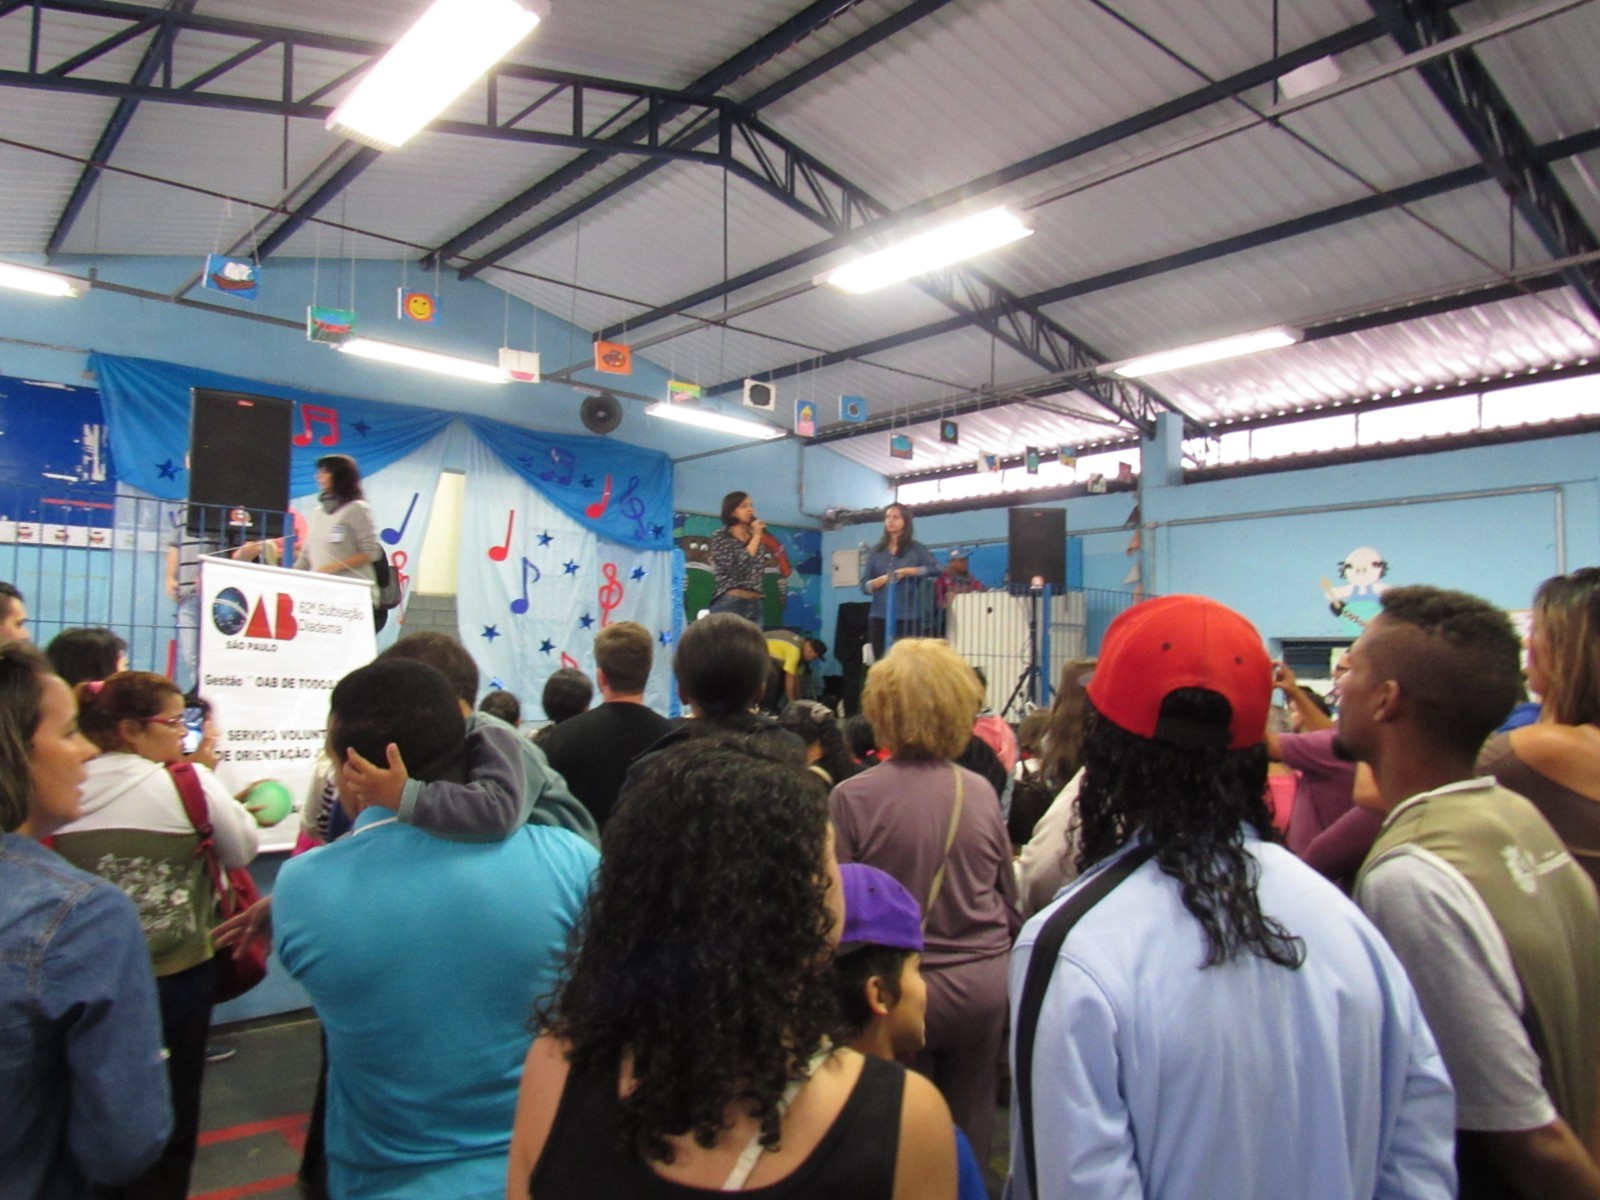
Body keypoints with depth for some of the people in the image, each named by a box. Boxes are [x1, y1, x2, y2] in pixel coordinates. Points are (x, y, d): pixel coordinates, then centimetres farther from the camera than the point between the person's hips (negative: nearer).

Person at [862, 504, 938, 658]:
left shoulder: (916, 548, 6)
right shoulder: (877, 551, 12)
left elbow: (936, 569, -10)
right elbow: (864, 585, 8)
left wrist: (907, 571, -15)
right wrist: (881, 580, -11)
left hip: (909, 618, -2)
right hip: (880, 617, 3)